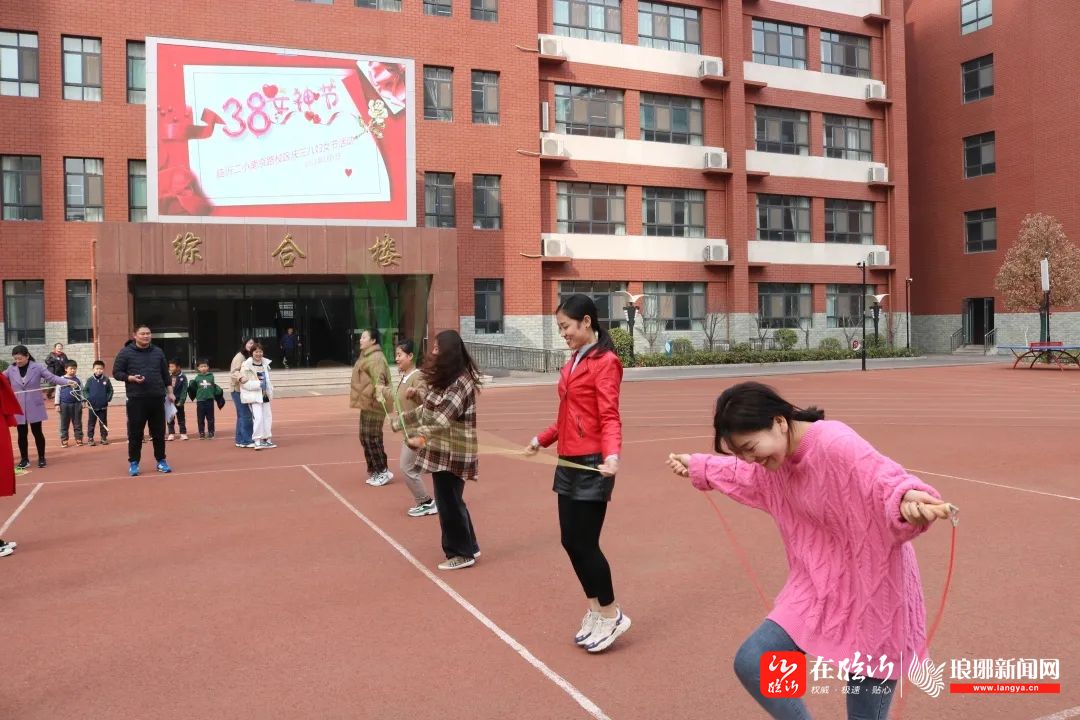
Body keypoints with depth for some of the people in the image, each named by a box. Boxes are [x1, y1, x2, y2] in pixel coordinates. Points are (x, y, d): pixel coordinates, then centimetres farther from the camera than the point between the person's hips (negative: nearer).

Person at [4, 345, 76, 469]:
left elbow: (52, 378, -11)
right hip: (18, 408, 2)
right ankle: (24, 459, 19)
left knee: (37, 432, 4)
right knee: (22, 434, 8)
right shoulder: (10, 370, 2)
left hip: (34, 406, -2)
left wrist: (67, 382, -25)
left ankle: (41, 458, 16)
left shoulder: (37, 367, -6)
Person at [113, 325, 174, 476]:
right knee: (135, 433, 0)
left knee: (159, 432, 7)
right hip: (136, 400, -3)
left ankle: (161, 461, 17)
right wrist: (131, 378, -16)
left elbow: (166, 374, 16)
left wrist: (169, 392, 12)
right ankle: (133, 463, 11)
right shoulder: (125, 352, 1)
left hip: (157, 398, 3)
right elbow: (116, 372, 1)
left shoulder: (158, 352, 12)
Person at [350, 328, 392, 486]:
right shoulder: (366, 356, 17)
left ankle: (383, 471, 1)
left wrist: (379, 395, -45)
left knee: (372, 438, -8)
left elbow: (379, 379, -29)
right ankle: (375, 471, 22)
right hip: (366, 403, 11)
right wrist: (357, 393, 39)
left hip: (373, 405, -11)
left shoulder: (376, 357, -15)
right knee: (365, 438, 14)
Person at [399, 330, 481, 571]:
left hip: (452, 453, -10)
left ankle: (462, 553, 13)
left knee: (448, 503, -1)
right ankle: (468, 547, 31)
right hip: (441, 450, 10)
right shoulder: (444, 378, 11)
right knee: (451, 501, 17)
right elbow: (433, 408, 24)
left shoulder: (461, 381, -20)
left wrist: (422, 436, -40)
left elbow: (444, 414, -32)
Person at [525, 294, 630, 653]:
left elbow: (609, 418, -19)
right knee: (570, 542, 12)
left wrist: (612, 455, -34)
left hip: (592, 465, -9)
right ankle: (595, 611, 28)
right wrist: (541, 440, 24)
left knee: (585, 544, -2)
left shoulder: (605, 362, -12)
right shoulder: (572, 363, 15)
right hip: (568, 463, 9)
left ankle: (612, 616, 18)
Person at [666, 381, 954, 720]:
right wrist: (697, 467, 33)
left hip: (873, 589, -7)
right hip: (818, 585, 7)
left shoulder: (836, 445, -27)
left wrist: (908, 501, -64)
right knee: (751, 664, -4)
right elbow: (745, 473, 22)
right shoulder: (775, 456, 0)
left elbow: (887, 481, -41)